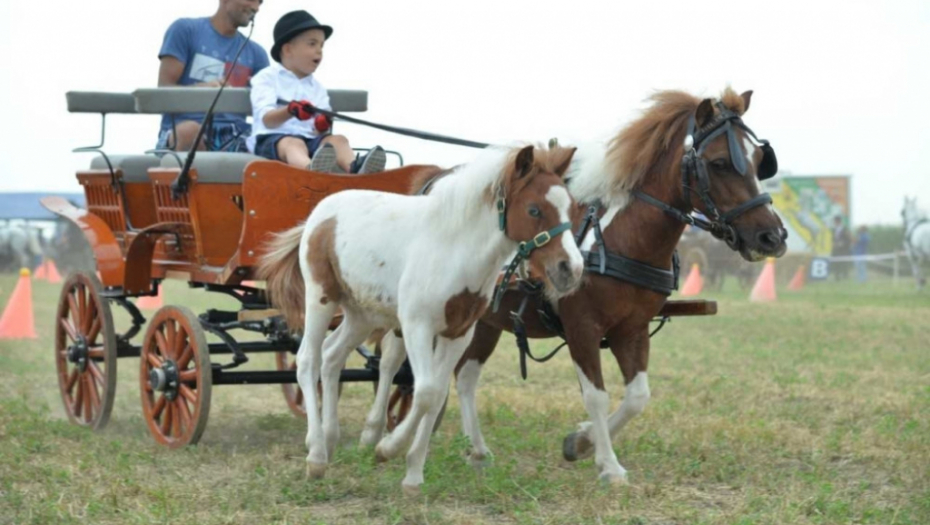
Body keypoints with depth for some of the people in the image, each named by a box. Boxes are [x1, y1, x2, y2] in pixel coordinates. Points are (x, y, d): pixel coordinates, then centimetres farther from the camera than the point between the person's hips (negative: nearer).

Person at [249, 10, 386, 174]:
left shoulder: (317, 87, 24)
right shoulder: (267, 78, 8)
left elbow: (320, 130, 12)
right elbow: (267, 120, -9)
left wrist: (322, 125, -14)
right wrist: (290, 111, -29)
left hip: (310, 140, 5)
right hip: (272, 139, -5)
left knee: (338, 140, -24)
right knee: (293, 144, -38)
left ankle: (354, 168, -59)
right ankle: (313, 171, -75)